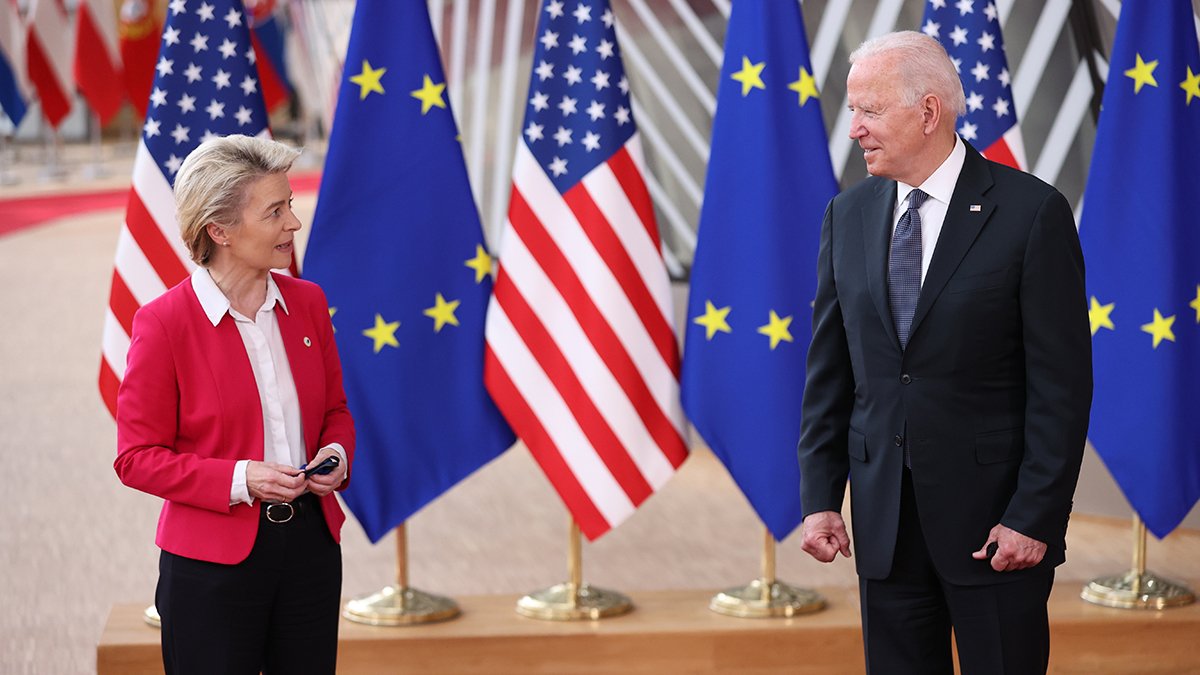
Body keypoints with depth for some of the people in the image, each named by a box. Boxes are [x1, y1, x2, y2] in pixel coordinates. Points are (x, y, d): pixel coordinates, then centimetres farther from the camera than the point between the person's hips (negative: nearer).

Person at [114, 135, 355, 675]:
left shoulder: (306, 302, 5)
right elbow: (137, 457, -8)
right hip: (212, 562, -5)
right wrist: (240, 479, -20)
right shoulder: (163, 322, -11)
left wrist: (336, 455, -5)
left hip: (311, 542, 5)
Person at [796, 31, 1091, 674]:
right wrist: (820, 497, 4)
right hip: (883, 520, 5)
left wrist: (1034, 518, -13)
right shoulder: (848, 216, 8)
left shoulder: (1032, 212, -8)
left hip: (993, 517, -4)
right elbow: (829, 368, 10)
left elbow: (1062, 381, -9)